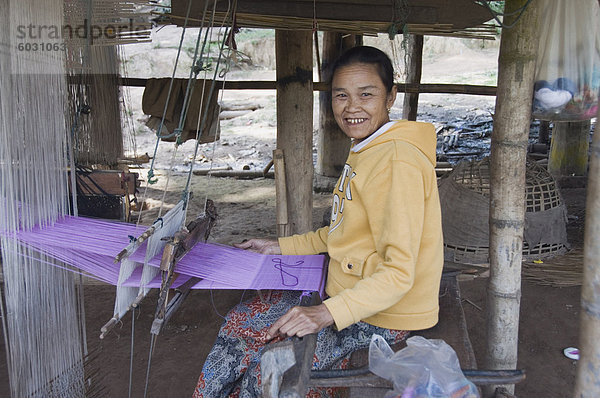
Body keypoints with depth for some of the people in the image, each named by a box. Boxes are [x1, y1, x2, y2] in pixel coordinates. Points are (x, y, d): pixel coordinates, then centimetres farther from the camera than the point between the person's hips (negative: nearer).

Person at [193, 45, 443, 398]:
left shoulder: (398, 160, -24)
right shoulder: (365, 151, 10)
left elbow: (399, 273, -27)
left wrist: (329, 313, -35)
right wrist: (282, 247, 16)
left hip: (385, 315, -9)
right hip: (349, 294, 9)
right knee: (241, 323, 7)